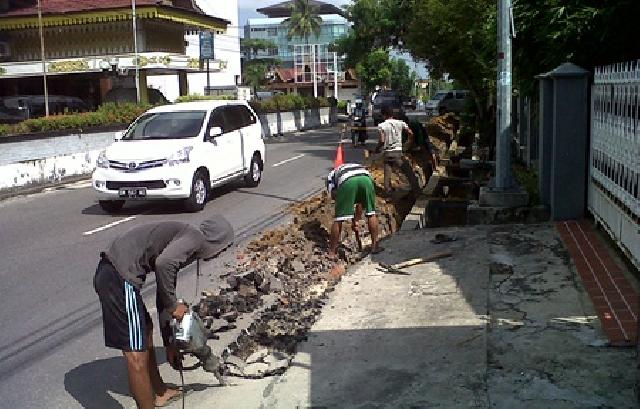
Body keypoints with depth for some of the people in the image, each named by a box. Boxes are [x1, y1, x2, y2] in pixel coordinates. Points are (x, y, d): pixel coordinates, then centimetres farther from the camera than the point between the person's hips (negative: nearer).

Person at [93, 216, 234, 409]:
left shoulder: (182, 238, 23)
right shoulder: (196, 238, -4)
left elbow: (162, 299, 28)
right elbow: (163, 263, -25)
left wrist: (169, 345, 32)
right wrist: (173, 305, -10)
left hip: (109, 271, 11)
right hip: (120, 276, -11)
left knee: (146, 331, 27)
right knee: (136, 356, -2)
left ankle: (159, 393, 45)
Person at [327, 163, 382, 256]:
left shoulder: (331, 175, 36)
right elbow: (360, 203, 43)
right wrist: (356, 220, 47)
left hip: (347, 181, -3)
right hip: (366, 178, 3)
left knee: (338, 219, 9)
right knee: (371, 214, 22)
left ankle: (332, 252, 18)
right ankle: (375, 246, 29)